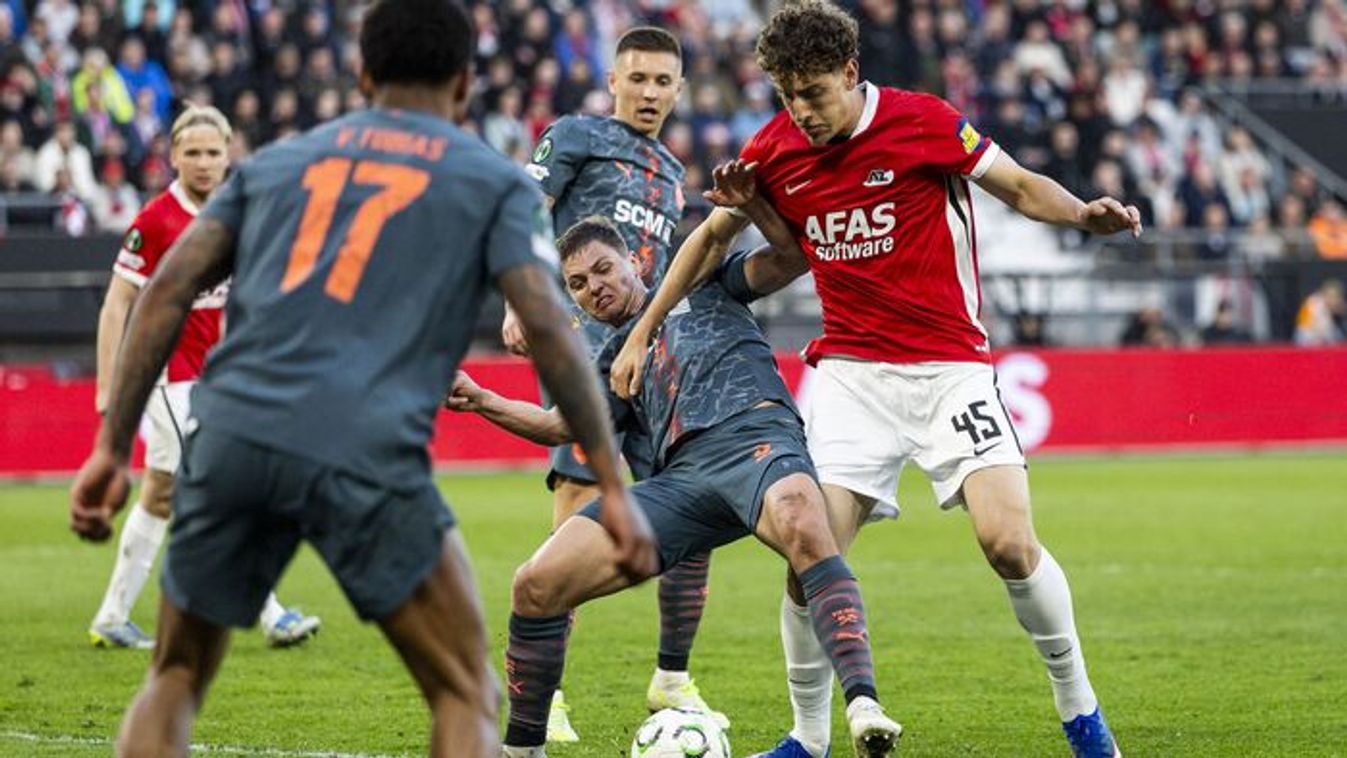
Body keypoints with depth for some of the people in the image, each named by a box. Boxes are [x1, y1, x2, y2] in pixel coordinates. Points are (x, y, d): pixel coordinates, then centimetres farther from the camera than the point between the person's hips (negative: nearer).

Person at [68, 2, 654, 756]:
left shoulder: (278, 160, 25)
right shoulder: (494, 182, 16)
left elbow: (168, 291, 14)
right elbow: (549, 328, 2)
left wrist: (113, 449, 14)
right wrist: (614, 487, 1)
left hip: (229, 438, 3)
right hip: (364, 458, -3)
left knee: (177, 678, 20)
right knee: (466, 695, 8)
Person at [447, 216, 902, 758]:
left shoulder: (701, 286, 27)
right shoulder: (613, 362, 34)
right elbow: (562, 426, 19)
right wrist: (481, 402, 9)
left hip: (756, 434, -5)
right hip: (682, 479, 5)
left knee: (801, 529, -42)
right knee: (536, 584, -7)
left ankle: (863, 705, -52)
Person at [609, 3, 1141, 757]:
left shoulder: (923, 123, -10)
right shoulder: (774, 151, 1)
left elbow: (1021, 186, -2)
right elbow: (713, 236, 17)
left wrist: (1085, 213, -22)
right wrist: (644, 332, 17)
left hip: (949, 366, -3)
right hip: (849, 374, 3)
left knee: (1009, 540, -16)